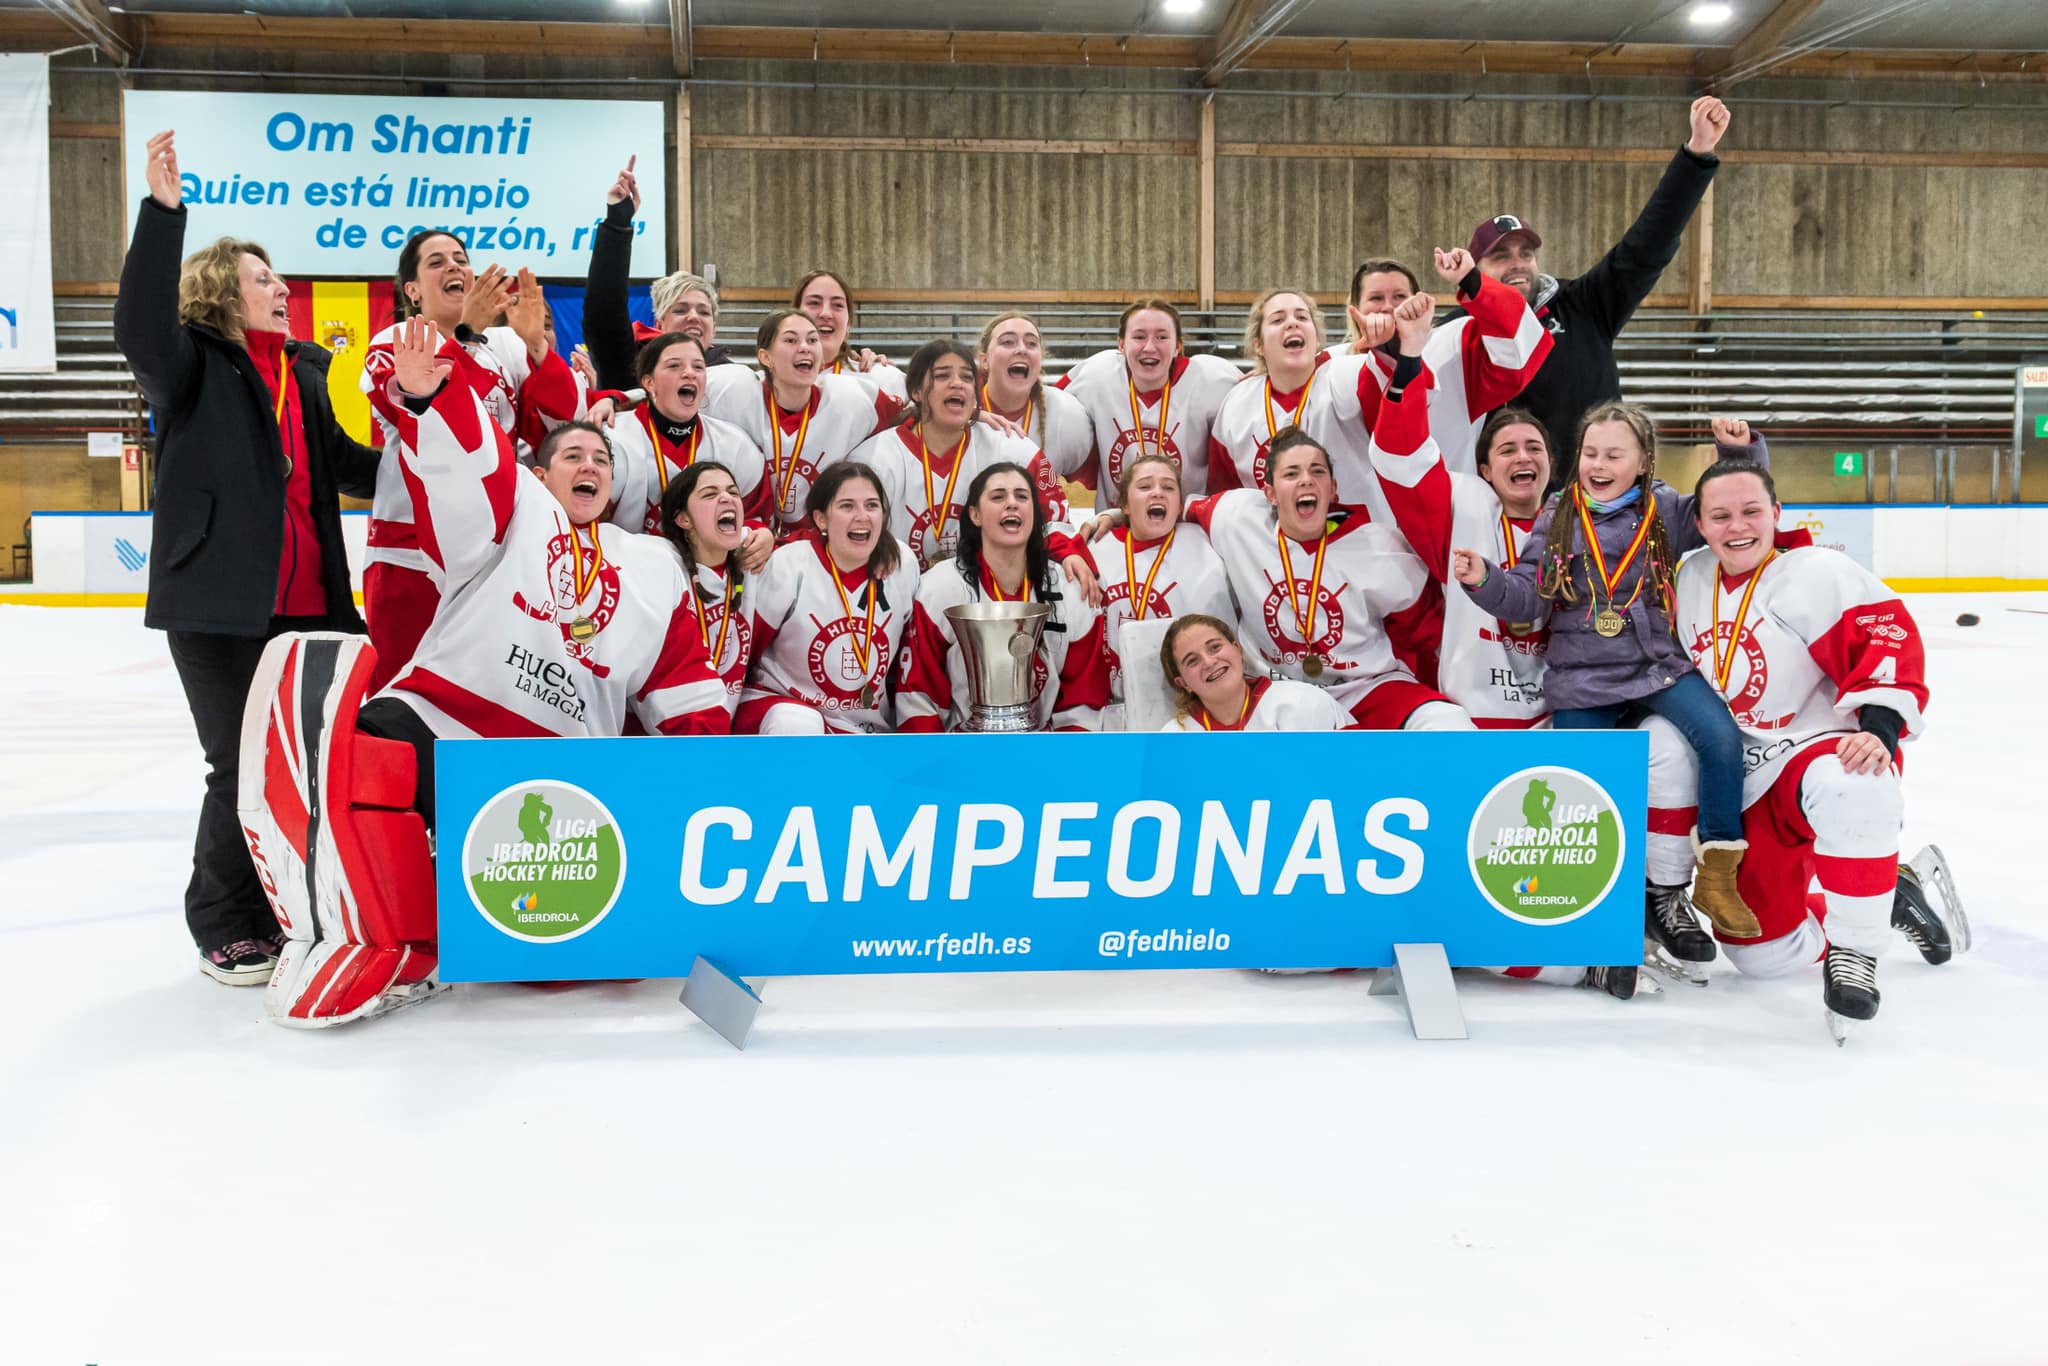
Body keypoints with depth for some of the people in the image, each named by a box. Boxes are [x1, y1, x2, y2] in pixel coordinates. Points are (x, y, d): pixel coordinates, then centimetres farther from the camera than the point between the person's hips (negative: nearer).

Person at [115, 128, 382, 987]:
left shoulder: (302, 372, 18)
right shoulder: (191, 366, -1)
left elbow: (342, 462, 28)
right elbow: (141, 324, -23)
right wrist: (163, 210, -30)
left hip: (308, 601, 6)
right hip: (220, 604, -6)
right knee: (243, 770, -1)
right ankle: (226, 929, 17)